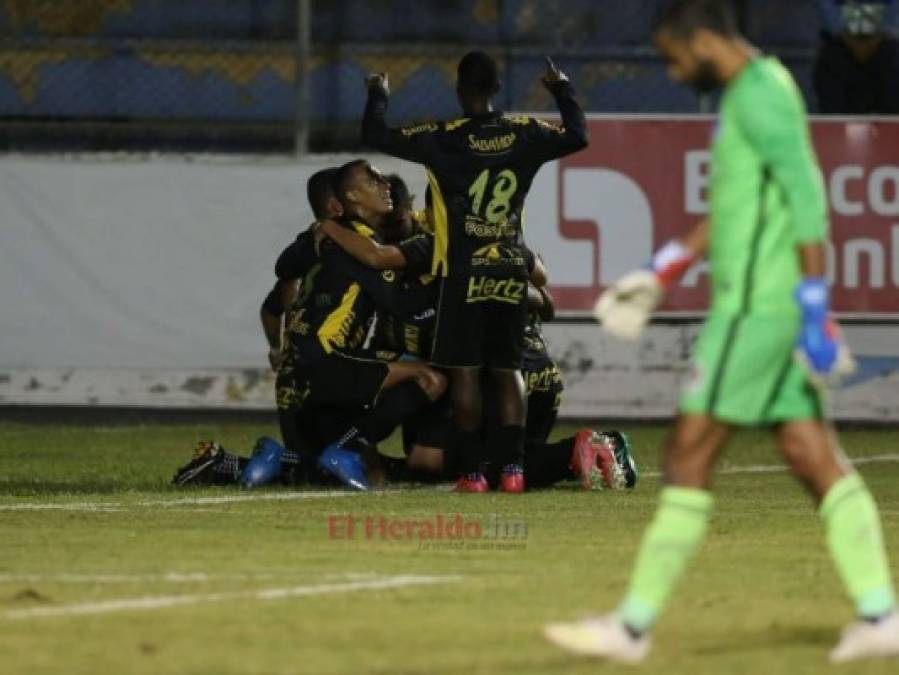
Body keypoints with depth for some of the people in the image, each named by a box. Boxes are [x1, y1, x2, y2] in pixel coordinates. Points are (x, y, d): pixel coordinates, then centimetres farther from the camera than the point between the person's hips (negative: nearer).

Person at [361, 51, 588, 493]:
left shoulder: (444, 139, -9)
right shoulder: (524, 135, 1)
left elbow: (375, 135, -7)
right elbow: (577, 137, 17)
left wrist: (378, 95, 12)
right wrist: (561, 90, 32)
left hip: (463, 274, -3)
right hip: (510, 272, 3)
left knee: (465, 370, 2)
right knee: (508, 369, 9)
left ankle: (471, 470, -1)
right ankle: (512, 467, 0)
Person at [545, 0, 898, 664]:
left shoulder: (761, 96, -13)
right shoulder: (754, 92, 18)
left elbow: (808, 202, -20)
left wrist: (815, 310, -23)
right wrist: (663, 272, 30)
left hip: (756, 307, -10)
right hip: (763, 305, 10)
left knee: (688, 453, -7)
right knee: (812, 455, 6)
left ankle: (634, 625, -4)